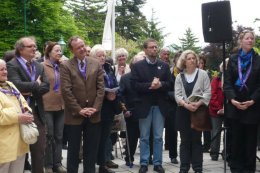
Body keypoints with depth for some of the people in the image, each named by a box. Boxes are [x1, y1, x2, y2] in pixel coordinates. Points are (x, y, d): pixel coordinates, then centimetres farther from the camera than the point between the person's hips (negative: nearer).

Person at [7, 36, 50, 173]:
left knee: (39, 149, 11)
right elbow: (17, 85, -24)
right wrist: (36, 84, -10)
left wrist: (31, 91, -14)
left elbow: (46, 86, 2)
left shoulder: (39, 66, 13)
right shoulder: (12, 65, -9)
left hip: (37, 112, 6)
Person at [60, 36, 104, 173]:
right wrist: (79, 110, -13)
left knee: (91, 150, 10)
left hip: (93, 115, 3)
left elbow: (100, 87, 2)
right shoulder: (66, 66, -4)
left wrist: (95, 108, -8)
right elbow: (66, 91, -11)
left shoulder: (96, 64, 6)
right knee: (73, 150, 8)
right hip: (74, 115, -3)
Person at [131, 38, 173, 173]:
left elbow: (170, 84, 1)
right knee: (144, 137, 7)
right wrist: (149, 85, -21)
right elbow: (135, 85, -10)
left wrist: (160, 84, -18)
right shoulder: (137, 66, 0)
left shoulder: (164, 65, 8)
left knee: (158, 137, 7)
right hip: (145, 105, -2)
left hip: (160, 106, 2)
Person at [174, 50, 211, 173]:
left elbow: (208, 92, -4)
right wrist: (186, 104, -16)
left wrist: (198, 103, -18)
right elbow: (177, 94, 1)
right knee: (185, 140, 5)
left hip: (198, 110, -2)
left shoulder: (202, 74, 1)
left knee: (196, 140, 3)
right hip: (183, 111, 2)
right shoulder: (179, 76, 8)